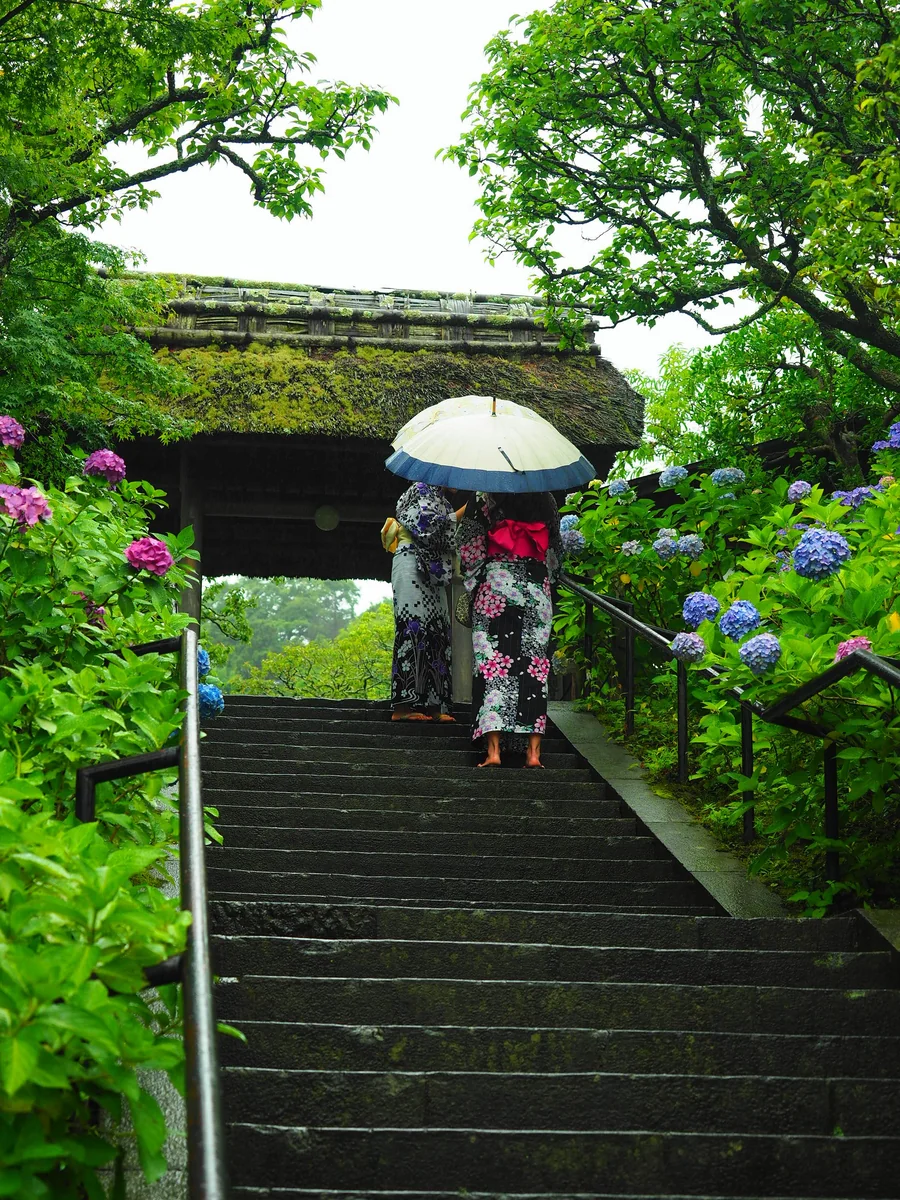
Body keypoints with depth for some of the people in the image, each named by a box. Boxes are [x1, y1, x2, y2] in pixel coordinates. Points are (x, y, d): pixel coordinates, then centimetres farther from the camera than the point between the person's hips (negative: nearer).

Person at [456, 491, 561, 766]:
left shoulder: (487, 501, 1)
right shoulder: (546, 502, 9)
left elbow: (468, 550, 1)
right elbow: (556, 554, 16)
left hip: (495, 587, -2)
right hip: (538, 588, 2)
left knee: (492, 661, -3)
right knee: (535, 664, 2)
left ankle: (493, 750, -12)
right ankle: (533, 751, -4)